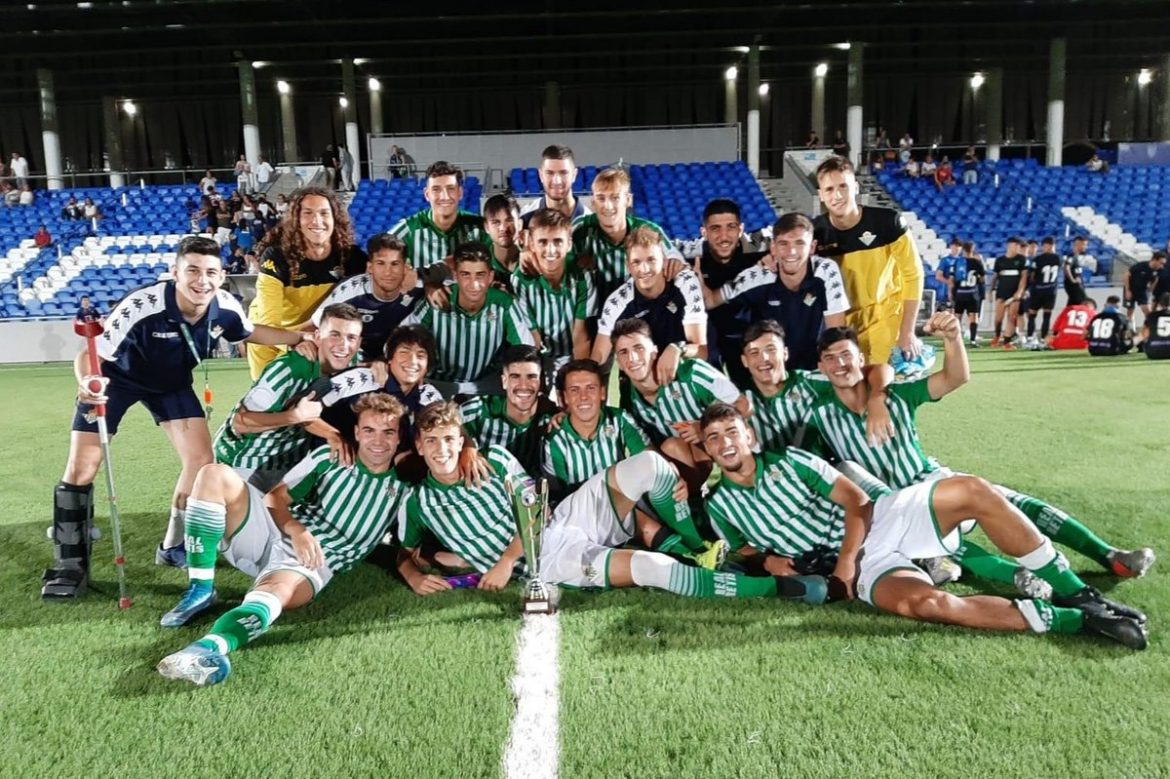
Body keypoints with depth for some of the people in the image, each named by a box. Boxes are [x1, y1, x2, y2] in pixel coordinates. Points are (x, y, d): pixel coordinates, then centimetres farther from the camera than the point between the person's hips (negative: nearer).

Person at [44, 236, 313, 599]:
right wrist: (87, 382, -55)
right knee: (81, 468, -6)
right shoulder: (142, 306, -39)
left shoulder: (224, 307, -23)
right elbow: (91, 355, -33)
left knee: (200, 459, -5)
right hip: (116, 377, -4)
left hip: (172, 382, 4)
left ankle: (174, 546, 17)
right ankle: (70, 564, 12)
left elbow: (252, 332, 1)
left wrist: (300, 337, -11)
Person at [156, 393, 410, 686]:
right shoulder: (329, 456, 6)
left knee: (277, 590, -39)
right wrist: (297, 530, -14)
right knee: (215, 474, -15)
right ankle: (200, 591, -17)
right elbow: (274, 498, 4)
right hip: (273, 536, 4)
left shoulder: (400, 489, 5)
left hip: (314, 566, -3)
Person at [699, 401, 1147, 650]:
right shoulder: (719, 505, 4)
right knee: (922, 602, -35)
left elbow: (857, 501, 1)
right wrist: (767, 561, -9)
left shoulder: (788, 461, 5)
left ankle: (1079, 596, -10)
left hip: (879, 518, 3)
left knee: (972, 491, -22)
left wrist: (846, 556, -14)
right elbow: (744, 552, 15)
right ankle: (1073, 620, -21)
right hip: (857, 565, -2)